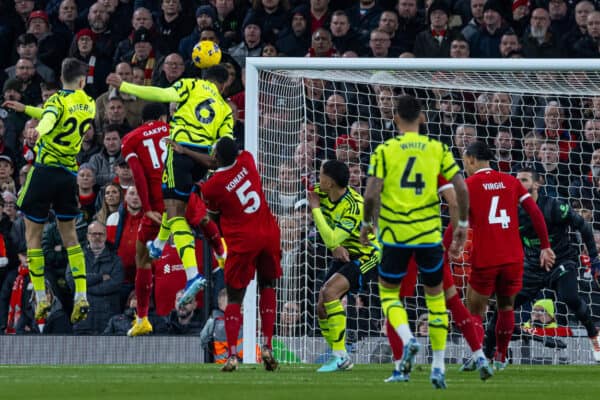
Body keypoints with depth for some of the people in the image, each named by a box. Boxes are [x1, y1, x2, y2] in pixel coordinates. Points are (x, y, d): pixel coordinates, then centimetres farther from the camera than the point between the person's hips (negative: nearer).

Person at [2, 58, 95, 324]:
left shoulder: (58, 100, -9)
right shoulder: (89, 105, 10)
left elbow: (49, 118, -33)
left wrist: (39, 130, -53)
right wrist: (25, 109, 30)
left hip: (45, 170, -5)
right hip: (70, 174, 5)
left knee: (33, 233, 6)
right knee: (69, 234, 13)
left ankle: (41, 298, 3)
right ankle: (81, 297, 1)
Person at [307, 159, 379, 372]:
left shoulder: (353, 206, -29)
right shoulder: (321, 194, -6)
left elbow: (331, 239, -34)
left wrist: (316, 209, -28)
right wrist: (335, 247, -8)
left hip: (366, 256, -9)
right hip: (344, 255, 9)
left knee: (330, 292, -28)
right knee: (322, 307, 1)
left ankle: (340, 355, -24)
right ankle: (341, 358, 15)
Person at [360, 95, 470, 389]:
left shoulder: (384, 150, -4)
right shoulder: (437, 149, 1)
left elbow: (371, 194, -11)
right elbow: (461, 189, -3)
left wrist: (367, 224, 6)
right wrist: (462, 225, 9)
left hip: (395, 234, -2)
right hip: (430, 233, 2)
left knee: (389, 293, 15)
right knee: (435, 296, 16)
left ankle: (408, 339, -14)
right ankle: (438, 367, 14)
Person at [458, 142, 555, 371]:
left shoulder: (469, 185, -1)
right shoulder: (511, 181, 9)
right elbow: (535, 213, 4)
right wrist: (545, 247, 9)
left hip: (484, 260, -3)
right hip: (513, 257, 3)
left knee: (475, 311, 4)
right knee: (506, 307, 20)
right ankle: (500, 358, 22)